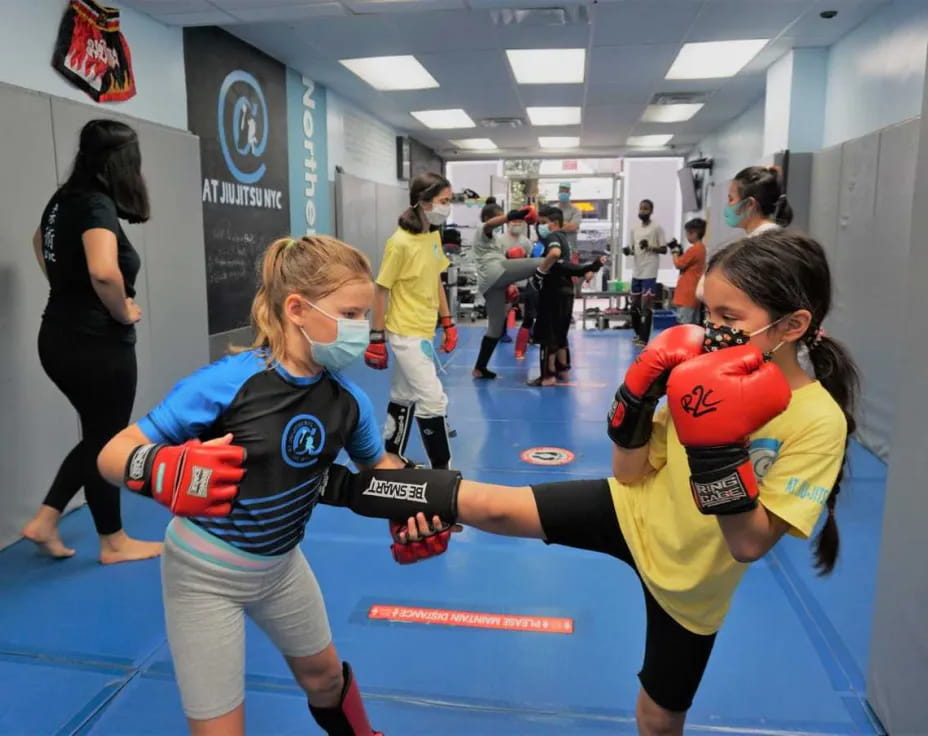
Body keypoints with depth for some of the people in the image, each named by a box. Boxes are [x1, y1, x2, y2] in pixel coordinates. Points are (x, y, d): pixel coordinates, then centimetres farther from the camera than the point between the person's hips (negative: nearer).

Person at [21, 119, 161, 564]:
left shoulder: (65, 199, 9)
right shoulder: (98, 205, -19)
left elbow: (42, 242, 30)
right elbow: (104, 272, -36)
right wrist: (124, 312, -17)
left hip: (61, 337, 9)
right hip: (96, 343, -8)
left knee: (99, 434, 21)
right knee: (107, 441, 7)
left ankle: (44, 522, 24)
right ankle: (113, 543, 24)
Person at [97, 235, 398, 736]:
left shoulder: (347, 399, -13)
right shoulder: (228, 382, -28)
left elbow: (378, 464, 6)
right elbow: (113, 454, -22)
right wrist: (161, 469, -43)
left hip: (280, 565, 5)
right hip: (204, 574, -5)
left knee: (324, 677, 27)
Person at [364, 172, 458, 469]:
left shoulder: (435, 236, 6)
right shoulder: (401, 242, -18)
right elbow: (380, 290, -14)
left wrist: (448, 323, 14)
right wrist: (377, 338, -13)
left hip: (423, 331, 8)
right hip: (405, 333, -8)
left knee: (404, 398, 17)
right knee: (433, 400, -7)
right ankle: (441, 470, 6)